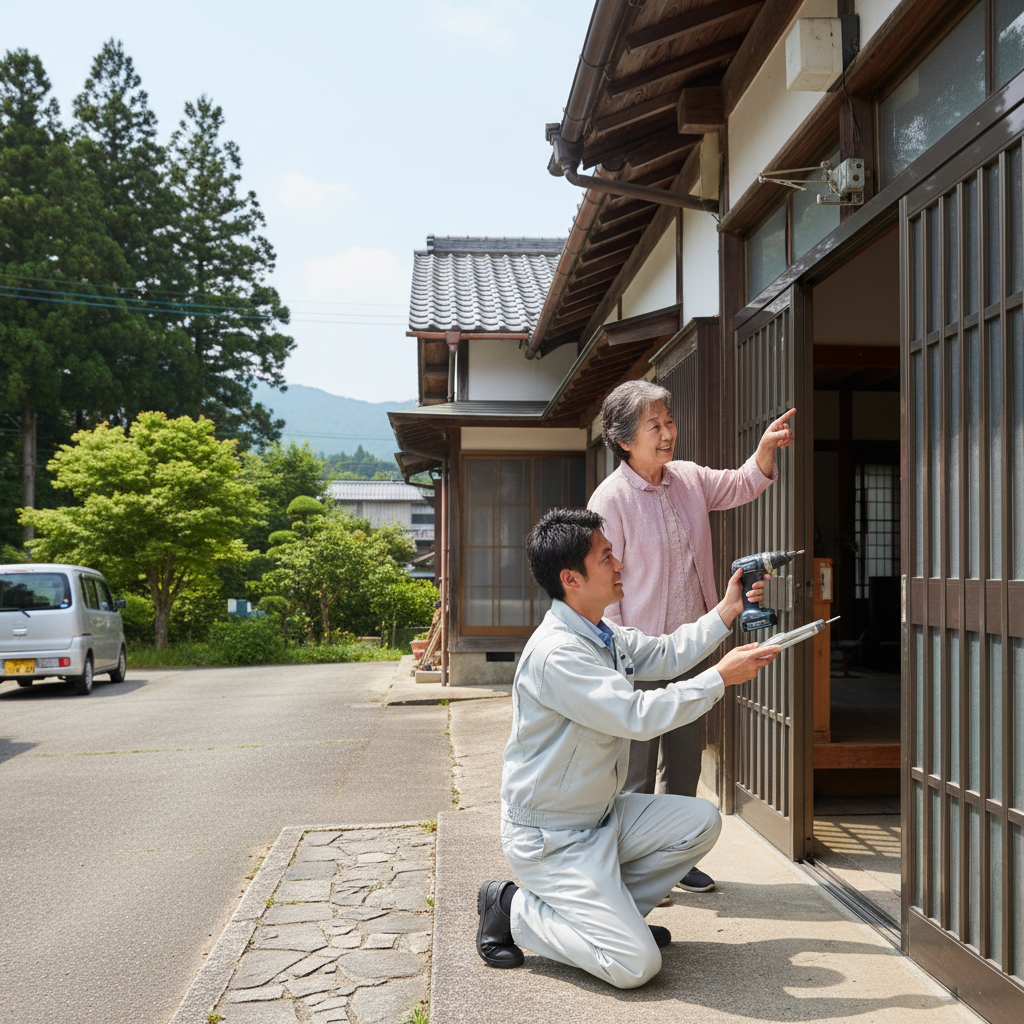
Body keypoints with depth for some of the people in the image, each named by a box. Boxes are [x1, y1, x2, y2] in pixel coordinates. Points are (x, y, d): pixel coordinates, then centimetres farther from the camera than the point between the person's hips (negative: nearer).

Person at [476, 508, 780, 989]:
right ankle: (514, 909, 4)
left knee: (700, 821, -1)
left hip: (602, 815, 10)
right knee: (635, 965, -15)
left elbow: (666, 654, 20)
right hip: (549, 837, -9)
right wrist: (721, 677, -25)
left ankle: (606, 907, 10)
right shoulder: (555, 653, -27)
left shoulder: (604, 635, 6)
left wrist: (727, 610, 12)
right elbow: (637, 715, -31)